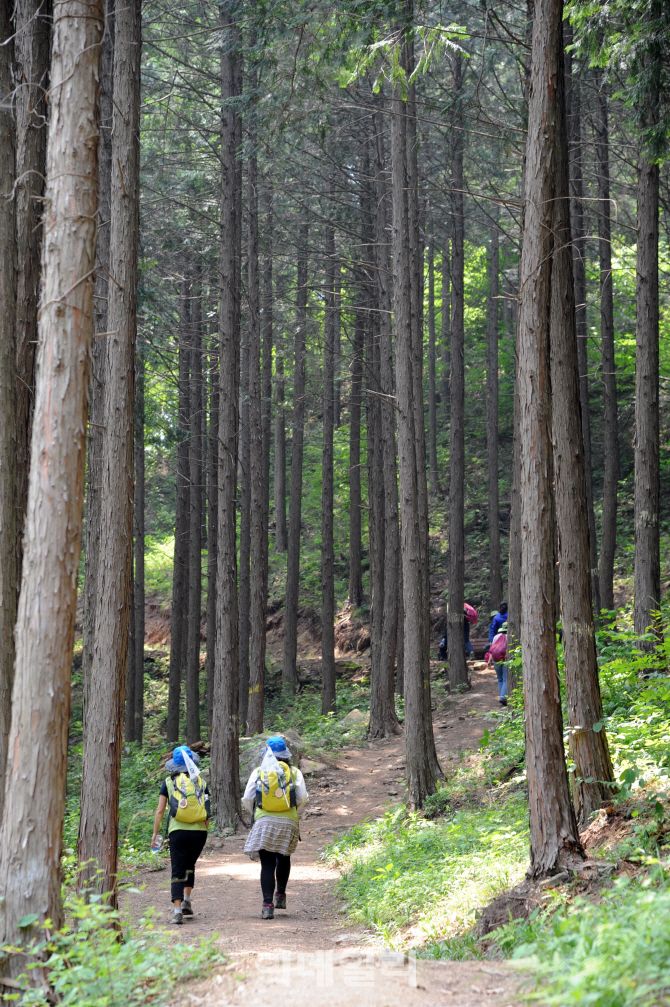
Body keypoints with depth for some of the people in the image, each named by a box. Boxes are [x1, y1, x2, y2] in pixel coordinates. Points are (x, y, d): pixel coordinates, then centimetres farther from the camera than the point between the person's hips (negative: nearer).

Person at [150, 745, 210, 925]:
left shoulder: (169, 782, 4)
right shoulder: (201, 782, 8)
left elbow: (160, 810, 2)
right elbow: (207, 813, 9)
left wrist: (155, 833, 9)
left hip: (178, 831, -2)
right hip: (199, 830, 2)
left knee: (177, 871, 1)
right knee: (189, 865, 25)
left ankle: (178, 910, -10)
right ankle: (187, 900, 15)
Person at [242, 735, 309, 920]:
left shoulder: (258, 772, 2)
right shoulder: (294, 773, 3)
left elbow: (247, 799, 2)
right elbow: (303, 798, 1)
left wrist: (255, 814, 21)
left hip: (263, 822, -1)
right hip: (288, 822, 1)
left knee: (267, 864, -2)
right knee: (283, 858, 24)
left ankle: (267, 905, -9)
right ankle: (280, 895, 28)